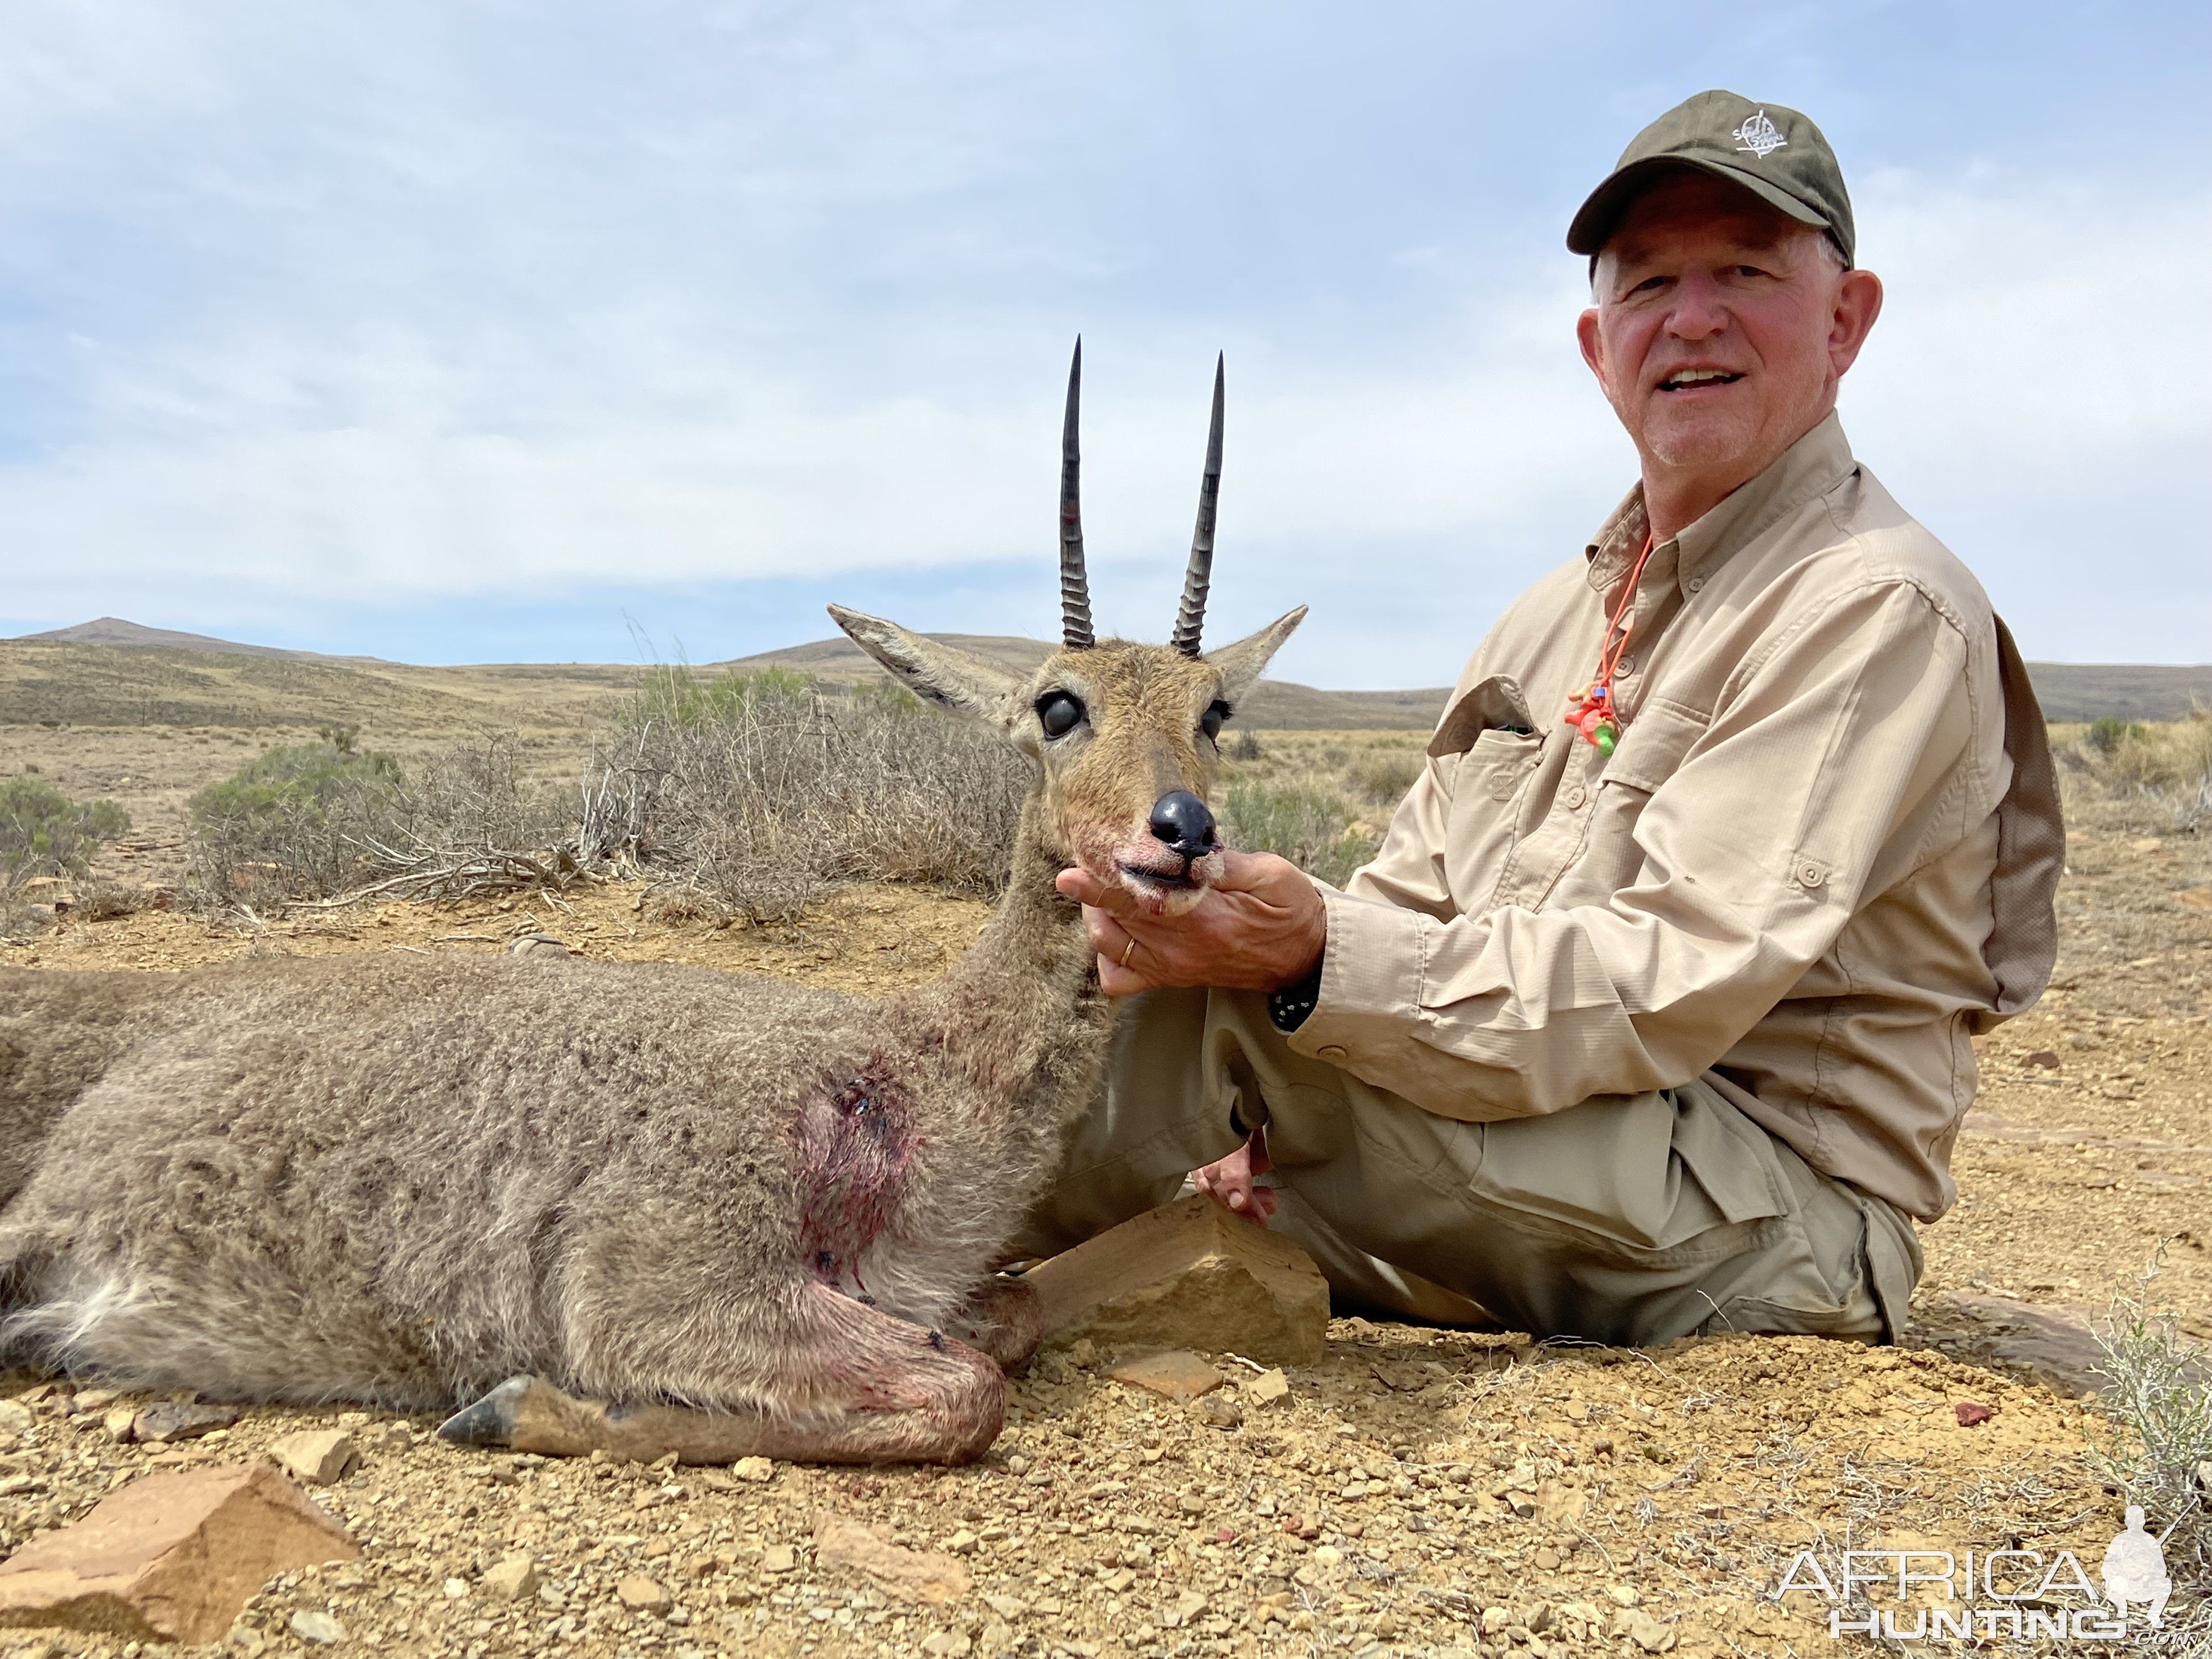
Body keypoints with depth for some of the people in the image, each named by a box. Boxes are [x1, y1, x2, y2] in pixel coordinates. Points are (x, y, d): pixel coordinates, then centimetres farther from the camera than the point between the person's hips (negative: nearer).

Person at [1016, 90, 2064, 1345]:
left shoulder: (1877, 610, -13)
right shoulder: (1558, 614, 13)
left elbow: (1667, 991, -24)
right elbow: (1412, 903, 8)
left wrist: (1318, 959, -36)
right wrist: (1282, 1109, -10)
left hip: (1775, 1222, -7)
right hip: (1546, 1178, 7)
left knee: (1231, 1003, -25)